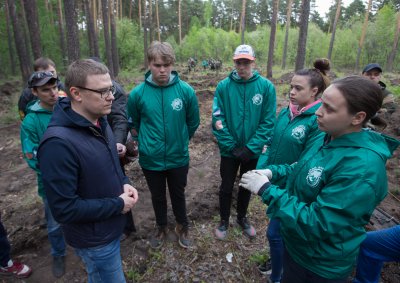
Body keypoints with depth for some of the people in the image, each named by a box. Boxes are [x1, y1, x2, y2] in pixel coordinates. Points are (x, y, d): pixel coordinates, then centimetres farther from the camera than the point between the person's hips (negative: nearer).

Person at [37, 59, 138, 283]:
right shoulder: (59, 143, -31)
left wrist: (124, 183, -6)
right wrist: (118, 205, -21)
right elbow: (64, 209, -27)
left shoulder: (99, 121, -3)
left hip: (112, 227, 8)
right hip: (95, 239, -7)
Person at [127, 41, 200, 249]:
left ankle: (182, 227, 45)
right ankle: (161, 227, 47)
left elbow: (193, 122, 1)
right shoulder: (137, 93, -13)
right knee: (157, 196, 21)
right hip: (150, 159, 1)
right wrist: (147, 142, 10)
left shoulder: (186, 90, -14)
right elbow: (135, 123, 5)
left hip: (178, 157, 0)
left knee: (178, 194, 19)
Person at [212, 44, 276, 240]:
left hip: (253, 151, 1)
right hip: (229, 150, 0)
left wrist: (251, 147, -16)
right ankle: (224, 221, 37)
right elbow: (218, 119, -10)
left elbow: (268, 121, -10)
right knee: (226, 187, 14)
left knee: (247, 187, 19)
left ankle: (242, 218, 43)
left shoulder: (266, 87, -9)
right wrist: (230, 145, -15)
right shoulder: (223, 86, -9)